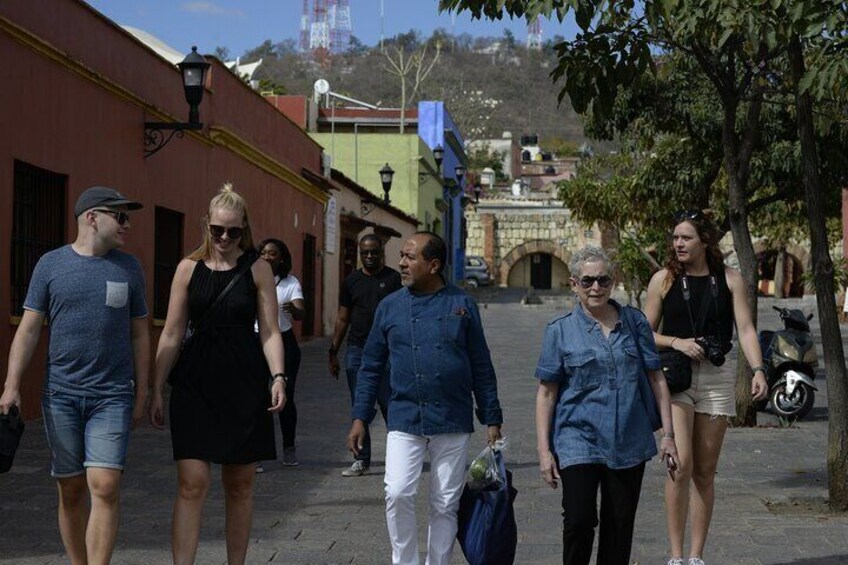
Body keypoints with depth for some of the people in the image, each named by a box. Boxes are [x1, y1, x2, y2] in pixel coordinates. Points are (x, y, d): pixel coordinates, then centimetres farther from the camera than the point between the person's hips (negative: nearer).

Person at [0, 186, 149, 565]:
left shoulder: (129, 268, 6)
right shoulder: (51, 264, 3)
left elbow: (139, 334, 11)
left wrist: (141, 393, 9)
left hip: (112, 396, 0)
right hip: (61, 394, 0)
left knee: (105, 486, -12)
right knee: (71, 489, 7)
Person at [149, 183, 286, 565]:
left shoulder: (257, 269, 3)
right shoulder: (189, 268, 5)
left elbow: (270, 331, 1)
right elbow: (172, 334, 7)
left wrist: (278, 376, -14)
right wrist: (156, 389, 4)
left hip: (245, 387, 0)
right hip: (195, 386, 0)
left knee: (240, 485, 8)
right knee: (192, 484, -8)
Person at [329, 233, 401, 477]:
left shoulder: (394, 279, 1)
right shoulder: (351, 281, 11)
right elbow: (342, 319, 14)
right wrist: (333, 351, 10)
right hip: (356, 350, 4)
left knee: (389, 405, -5)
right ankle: (362, 460, 13)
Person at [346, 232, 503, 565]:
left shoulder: (461, 305, 2)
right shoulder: (390, 307, 5)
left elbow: (482, 367, 5)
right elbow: (371, 368, 9)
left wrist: (492, 420, 3)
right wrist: (360, 418, 4)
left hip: (453, 423, 0)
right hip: (405, 420, 0)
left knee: (446, 504, 7)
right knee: (397, 494, -14)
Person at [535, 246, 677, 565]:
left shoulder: (634, 322, 5)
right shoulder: (560, 331, 0)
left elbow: (656, 379, 9)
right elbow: (546, 393, 0)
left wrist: (668, 434, 4)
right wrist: (544, 449, -6)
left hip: (629, 443, 2)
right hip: (579, 441, -2)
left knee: (620, 526, 8)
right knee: (579, 521, -10)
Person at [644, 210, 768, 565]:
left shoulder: (729, 279, 4)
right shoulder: (664, 279, 2)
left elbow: (745, 329, -3)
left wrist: (758, 370, -17)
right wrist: (676, 342, -11)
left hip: (717, 378, 2)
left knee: (705, 472, 7)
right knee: (681, 466, -14)